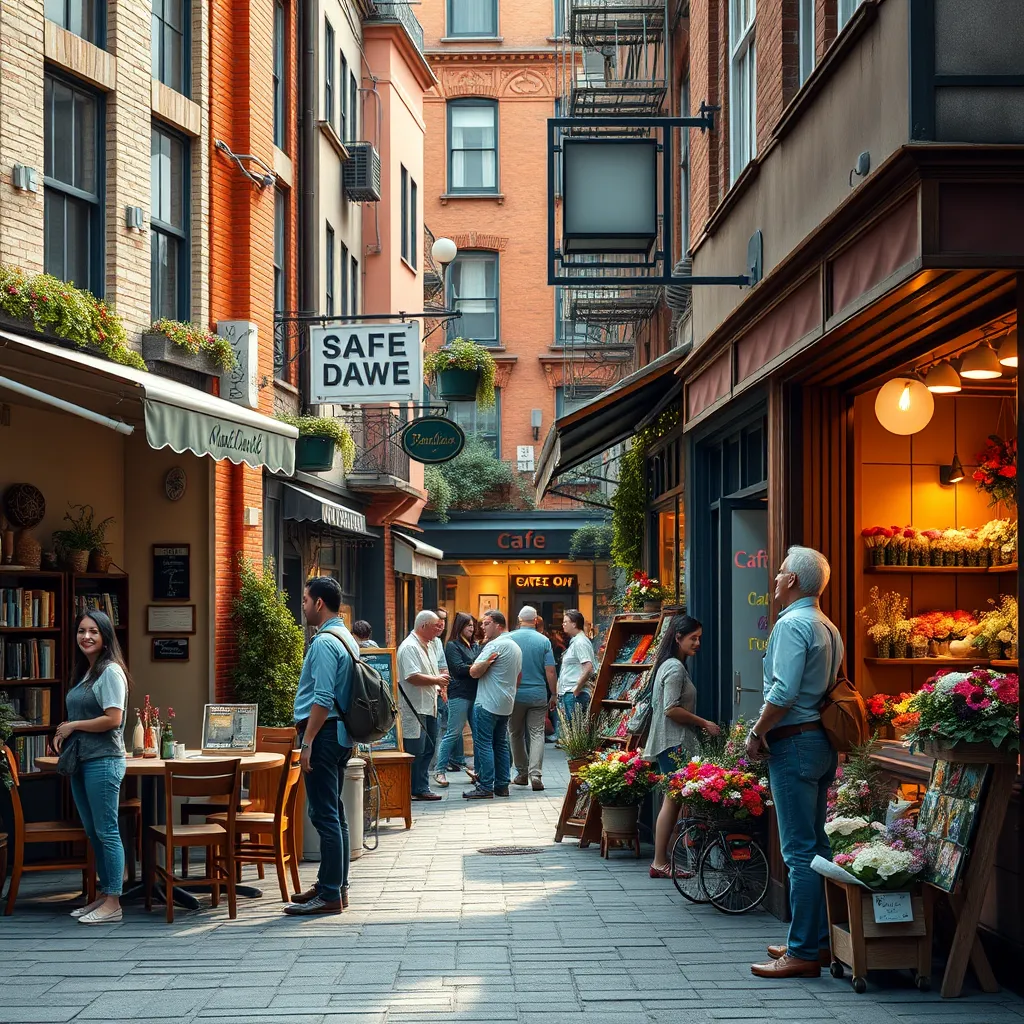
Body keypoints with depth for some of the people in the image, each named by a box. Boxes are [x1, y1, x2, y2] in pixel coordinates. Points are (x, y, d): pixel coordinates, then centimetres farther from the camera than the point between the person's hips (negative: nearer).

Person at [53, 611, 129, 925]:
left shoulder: (110, 672, -11)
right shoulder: (84, 672, 16)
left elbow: (113, 719, -17)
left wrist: (73, 726, -9)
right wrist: (64, 732, 3)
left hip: (104, 761, -9)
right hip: (81, 761, 9)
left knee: (106, 831, -5)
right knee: (92, 831, 12)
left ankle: (113, 903, -1)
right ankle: (103, 895, 20)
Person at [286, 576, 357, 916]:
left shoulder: (324, 642, -16)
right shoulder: (347, 639, 14)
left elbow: (323, 699, -22)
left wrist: (307, 741, -19)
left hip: (323, 734, -10)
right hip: (341, 734, 10)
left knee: (325, 815, -7)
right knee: (334, 814, 14)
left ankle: (330, 895, -6)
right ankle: (334, 885, 21)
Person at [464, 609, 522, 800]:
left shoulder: (494, 645, -15)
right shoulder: (515, 647, 16)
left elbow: (474, 672, -16)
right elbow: (519, 676, 24)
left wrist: (484, 662, 2)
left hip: (488, 704, -9)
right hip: (506, 705, 9)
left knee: (483, 743, -7)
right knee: (501, 744, 13)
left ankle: (485, 787, -9)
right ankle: (502, 785, 14)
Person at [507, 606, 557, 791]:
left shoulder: (509, 639, -4)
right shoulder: (544, 641, -5)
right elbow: (550, 672, -5)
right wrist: (553, 695, 6)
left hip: (515, 694, 0)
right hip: (538, 695, 0)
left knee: (516, 734, 14)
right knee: (537, 734, 2)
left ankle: (522, 773, 19)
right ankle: (535, 775, -10)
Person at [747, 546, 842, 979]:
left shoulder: (792, 624, -14)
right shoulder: (829, 628, 15)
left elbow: (784, 693, -23)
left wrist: (756, 734, -11)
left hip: (794, 744, -10)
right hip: (823, 742, 10)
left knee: (799, 851, -8)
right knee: (816, 844, 14)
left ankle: (803, 952, -6)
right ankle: (820, 940, 20)